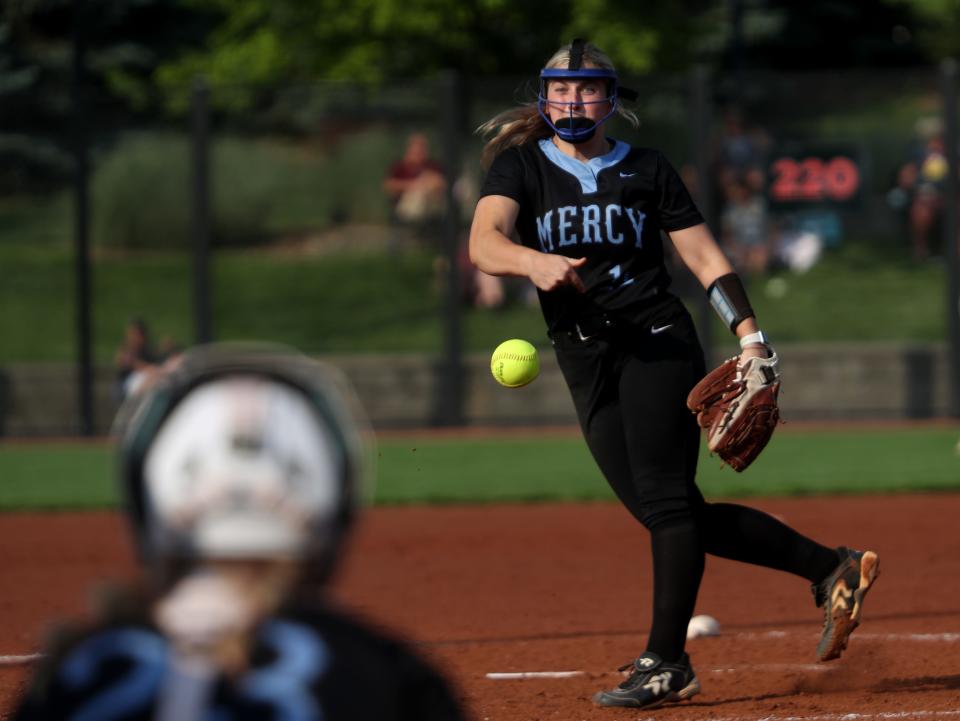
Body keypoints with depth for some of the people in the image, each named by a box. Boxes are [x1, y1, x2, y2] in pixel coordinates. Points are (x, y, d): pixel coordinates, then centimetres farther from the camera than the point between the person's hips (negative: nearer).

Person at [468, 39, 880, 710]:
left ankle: (666, 664, -16)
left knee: (664, 497, -15)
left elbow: (705, 257, 8)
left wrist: (749, 334, -5)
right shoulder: (520, 167, 7)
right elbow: (484, 242, -12)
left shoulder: (646, 169, 8)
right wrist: (533, 261, -35)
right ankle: (830, 569, 8)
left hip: (658, 343, -3)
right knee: (673, 514, -1)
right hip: (587, 364, 3)